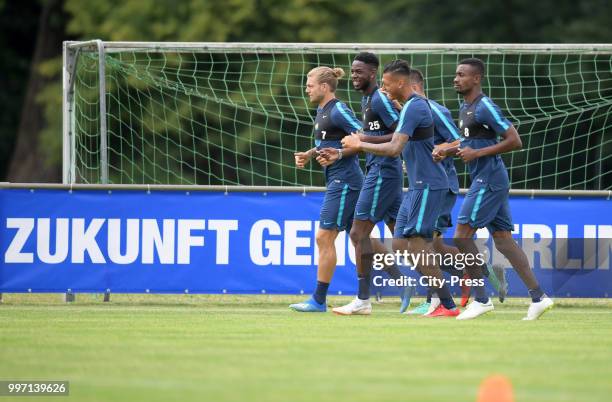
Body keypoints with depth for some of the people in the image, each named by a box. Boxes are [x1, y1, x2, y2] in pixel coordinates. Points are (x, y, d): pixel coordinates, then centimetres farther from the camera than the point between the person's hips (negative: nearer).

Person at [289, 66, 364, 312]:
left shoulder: (338, 111, -14)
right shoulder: (322, 111, 15)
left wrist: (340, 154, -24)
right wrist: (309, 155, 11)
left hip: (344, 180, -10)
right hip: (337, 181, 10)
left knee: (325, 237, -8)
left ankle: (319, 300, -5)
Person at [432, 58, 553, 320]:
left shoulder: (485, 107, -14)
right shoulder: (465, 107, 16)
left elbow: (514, 141, -17)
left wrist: (477, 153, -19)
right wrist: (446, 150, 13)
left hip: (489, 180, -10)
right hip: (483, 179, 10)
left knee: (462, 236, -9)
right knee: (502, 239, 7)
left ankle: (480, 299, -3)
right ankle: (538, 297, 5)